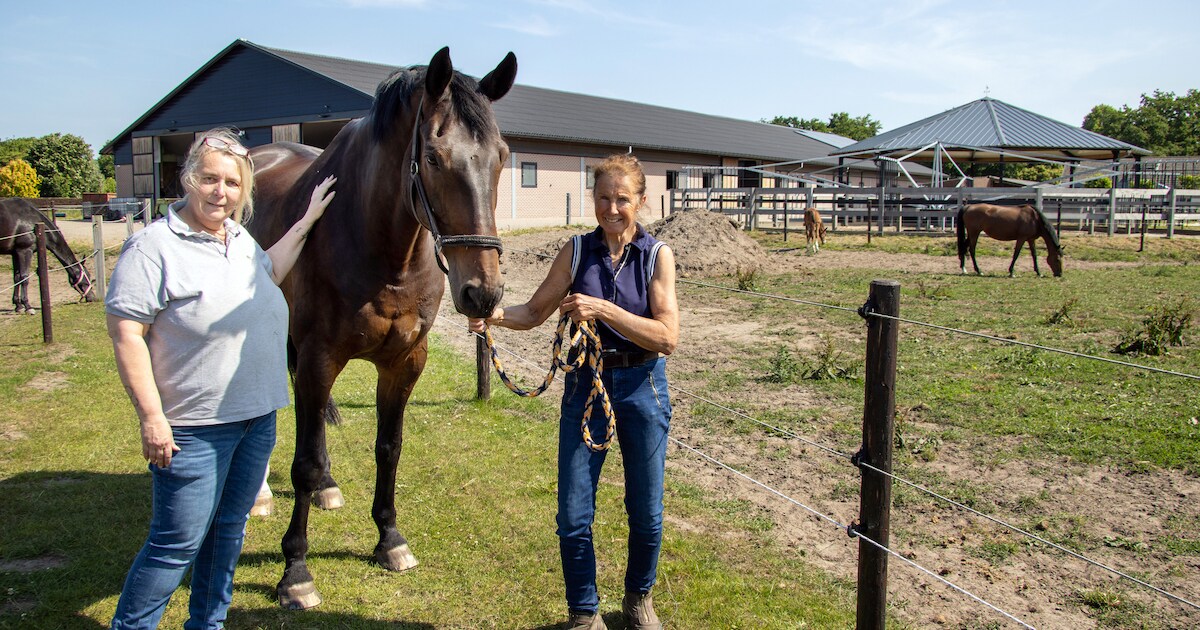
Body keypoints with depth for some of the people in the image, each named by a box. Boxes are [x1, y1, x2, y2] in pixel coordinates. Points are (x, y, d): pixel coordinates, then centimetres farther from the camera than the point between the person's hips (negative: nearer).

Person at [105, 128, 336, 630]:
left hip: (258, 418, 8)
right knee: (178, 541, 0)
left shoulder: (239, 237, 8)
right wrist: (151, 416, -22)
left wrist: (307, 221, 26)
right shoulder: (154, 246, -15)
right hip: (194, 428, -7)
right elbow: (125, 333, -18)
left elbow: (266, 274, 30)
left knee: (229, 530, 18)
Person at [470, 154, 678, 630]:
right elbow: (535, 312, 4)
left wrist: (603, 309, -26)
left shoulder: (656, 255, -7)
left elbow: (667, 338, -16)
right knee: (573, 515, 3)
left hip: (641, 388, -1)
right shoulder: (577, 251, -2)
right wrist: (497, 315, -17)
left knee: (646, 513, 11)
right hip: (584, 384, 1)